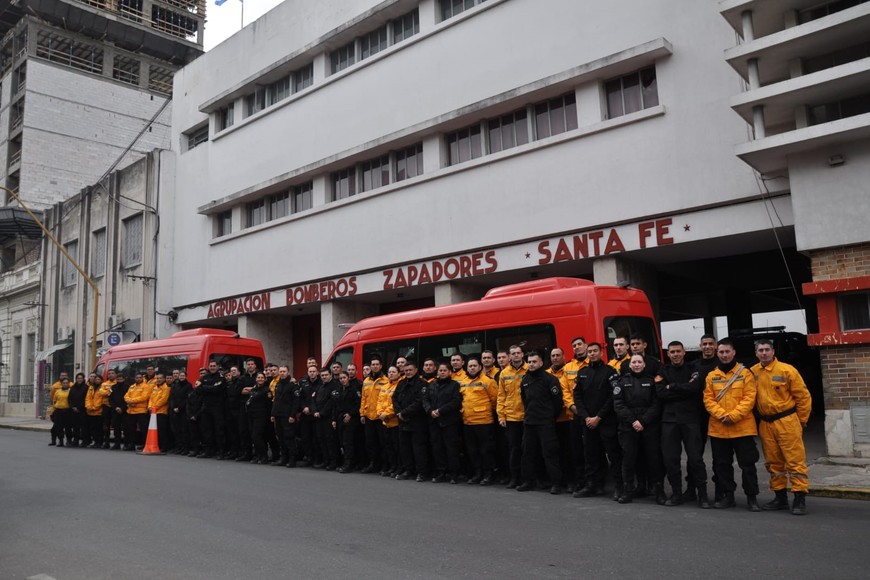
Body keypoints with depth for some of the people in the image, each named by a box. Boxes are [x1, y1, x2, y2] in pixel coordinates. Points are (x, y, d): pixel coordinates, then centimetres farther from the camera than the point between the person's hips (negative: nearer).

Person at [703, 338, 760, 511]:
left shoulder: (745, 373, 0)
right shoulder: (711, 376, 8)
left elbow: (749, 398, -7)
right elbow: (708, 400, 2)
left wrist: (733, 416, -17)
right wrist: (721, 414, -14)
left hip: (743, 427, -3)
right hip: (718, 428, 3)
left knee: (747, 463, 2)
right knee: (721, 464, 9)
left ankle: (752, 497, 14)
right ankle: (727, 496, 20)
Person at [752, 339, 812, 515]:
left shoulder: (786, 370, -7)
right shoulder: (753, 373, 3)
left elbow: (803, 396, -3)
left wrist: (801, 420, 0)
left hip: (787, 421, -4)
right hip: (765, 424, 4)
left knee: (795, 460, -3)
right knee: (773, 462, 11)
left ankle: (800, 498, 4)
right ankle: (780, 497, 22)